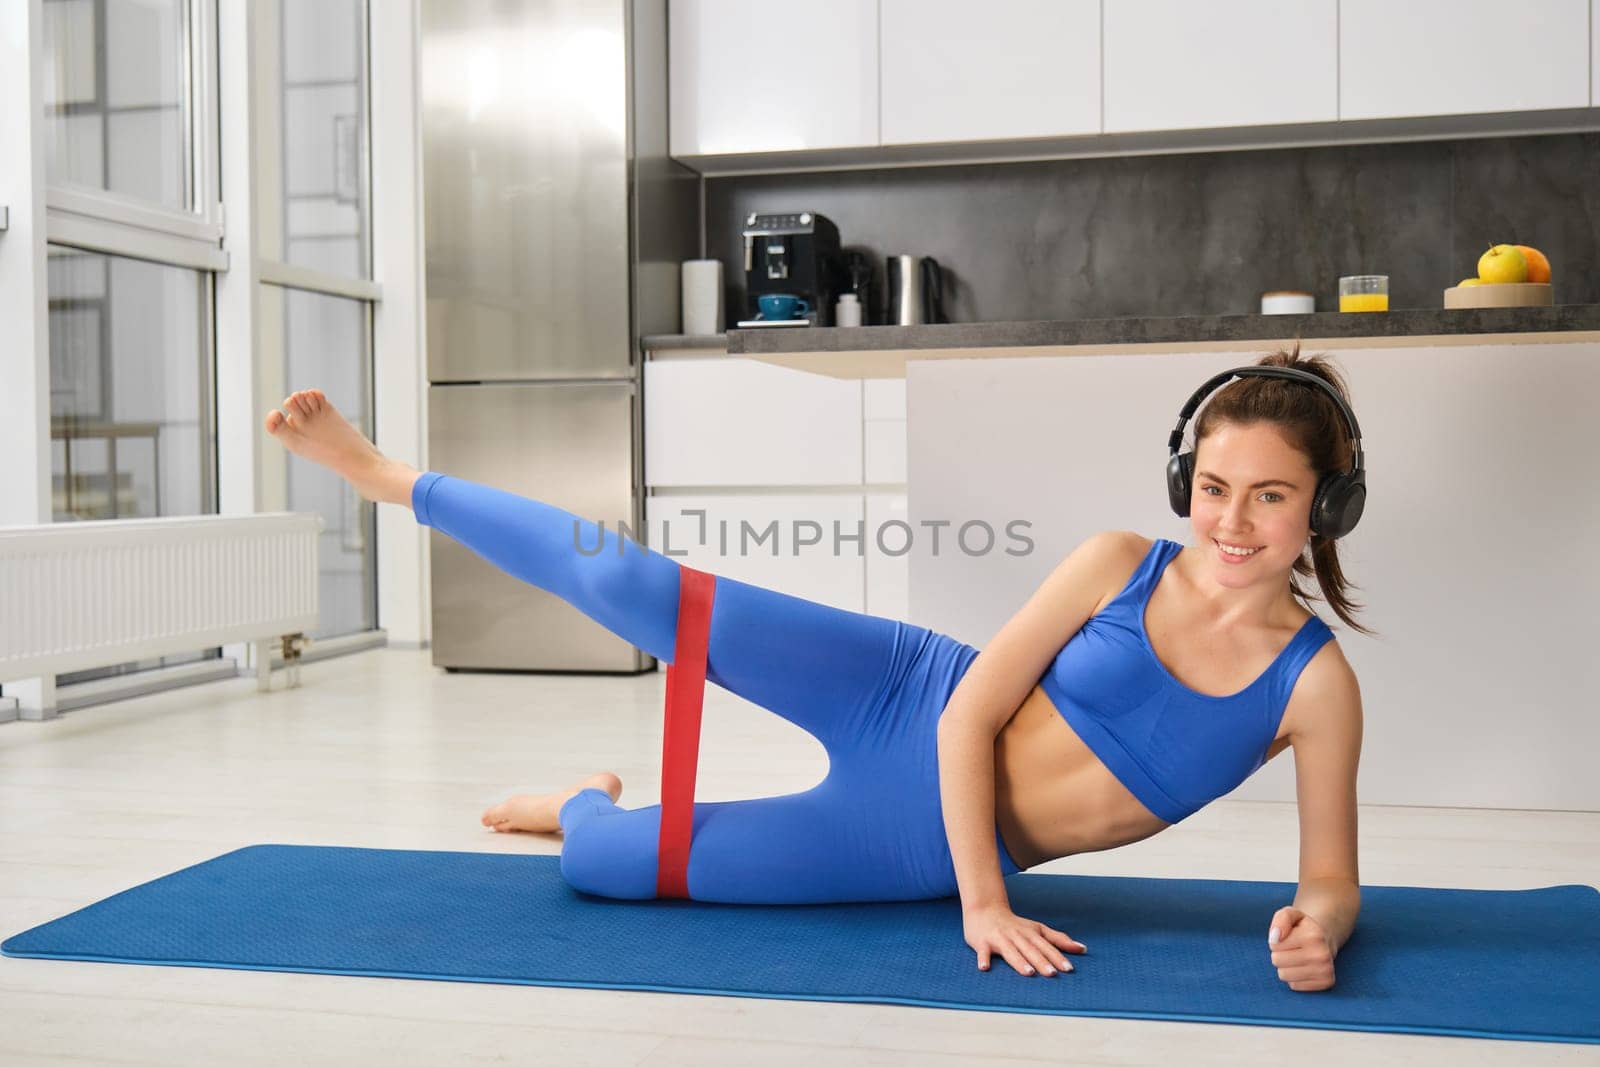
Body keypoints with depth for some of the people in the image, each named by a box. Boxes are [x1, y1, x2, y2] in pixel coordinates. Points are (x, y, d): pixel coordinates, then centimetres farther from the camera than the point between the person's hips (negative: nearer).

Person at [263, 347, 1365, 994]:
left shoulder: (1316, 684, -11)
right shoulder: (1119, 563, -10)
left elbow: (1332, 878, -6)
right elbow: (967, 718, -11)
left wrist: (1317, 931, -30)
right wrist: (985, 902, -19)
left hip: (930, 853, 0)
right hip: (904, 699, 0)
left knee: (602, 862, -4)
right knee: (630, 584, -15)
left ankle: (589, 800, 38)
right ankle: (395, 479, 17)